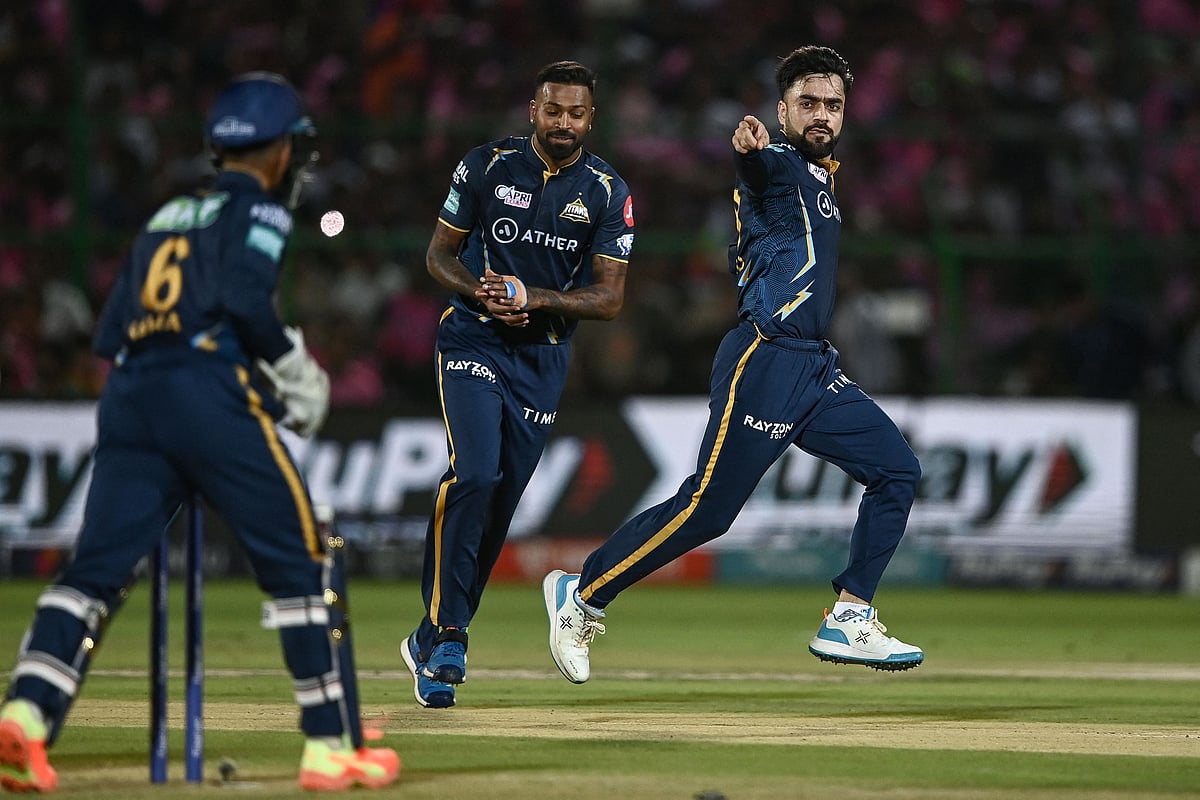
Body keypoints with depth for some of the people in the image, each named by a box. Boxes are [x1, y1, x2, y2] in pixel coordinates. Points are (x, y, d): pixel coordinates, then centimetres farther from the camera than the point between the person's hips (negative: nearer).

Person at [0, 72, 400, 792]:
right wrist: (296, 368, 1)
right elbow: (244, 298, -13)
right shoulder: (259, 209, 7)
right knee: (304, 566, 4)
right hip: (211, 394, -6)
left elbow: (109, 336, 21)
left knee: (97, 566, -2)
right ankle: (333, 747, 3)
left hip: (128, 398, 6)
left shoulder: (168, 216, 27)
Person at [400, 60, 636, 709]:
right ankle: (447, 638, -19)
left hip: (542, 359, 2)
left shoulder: (608, 193, -2)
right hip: (473, 343, -2)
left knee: (500, 504, 4)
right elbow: (440, 253, 4)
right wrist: (482, 292, -16)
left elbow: (609, 297, -3)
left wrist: (534, 298, -19)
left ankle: (432, 641, 18)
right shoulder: (486, 166, -3)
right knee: (474, 475, -23)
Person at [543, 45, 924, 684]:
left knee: (897, 472, 3)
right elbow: (761, 166, -34)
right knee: (706, 509, -10)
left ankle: (848, 622, 4)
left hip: (815, 368, 9)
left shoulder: (819, 176, 21)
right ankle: (583, 594, 3)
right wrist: (750, 152, -55)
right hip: (765, 364, -9)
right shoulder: (780, 165, -6)